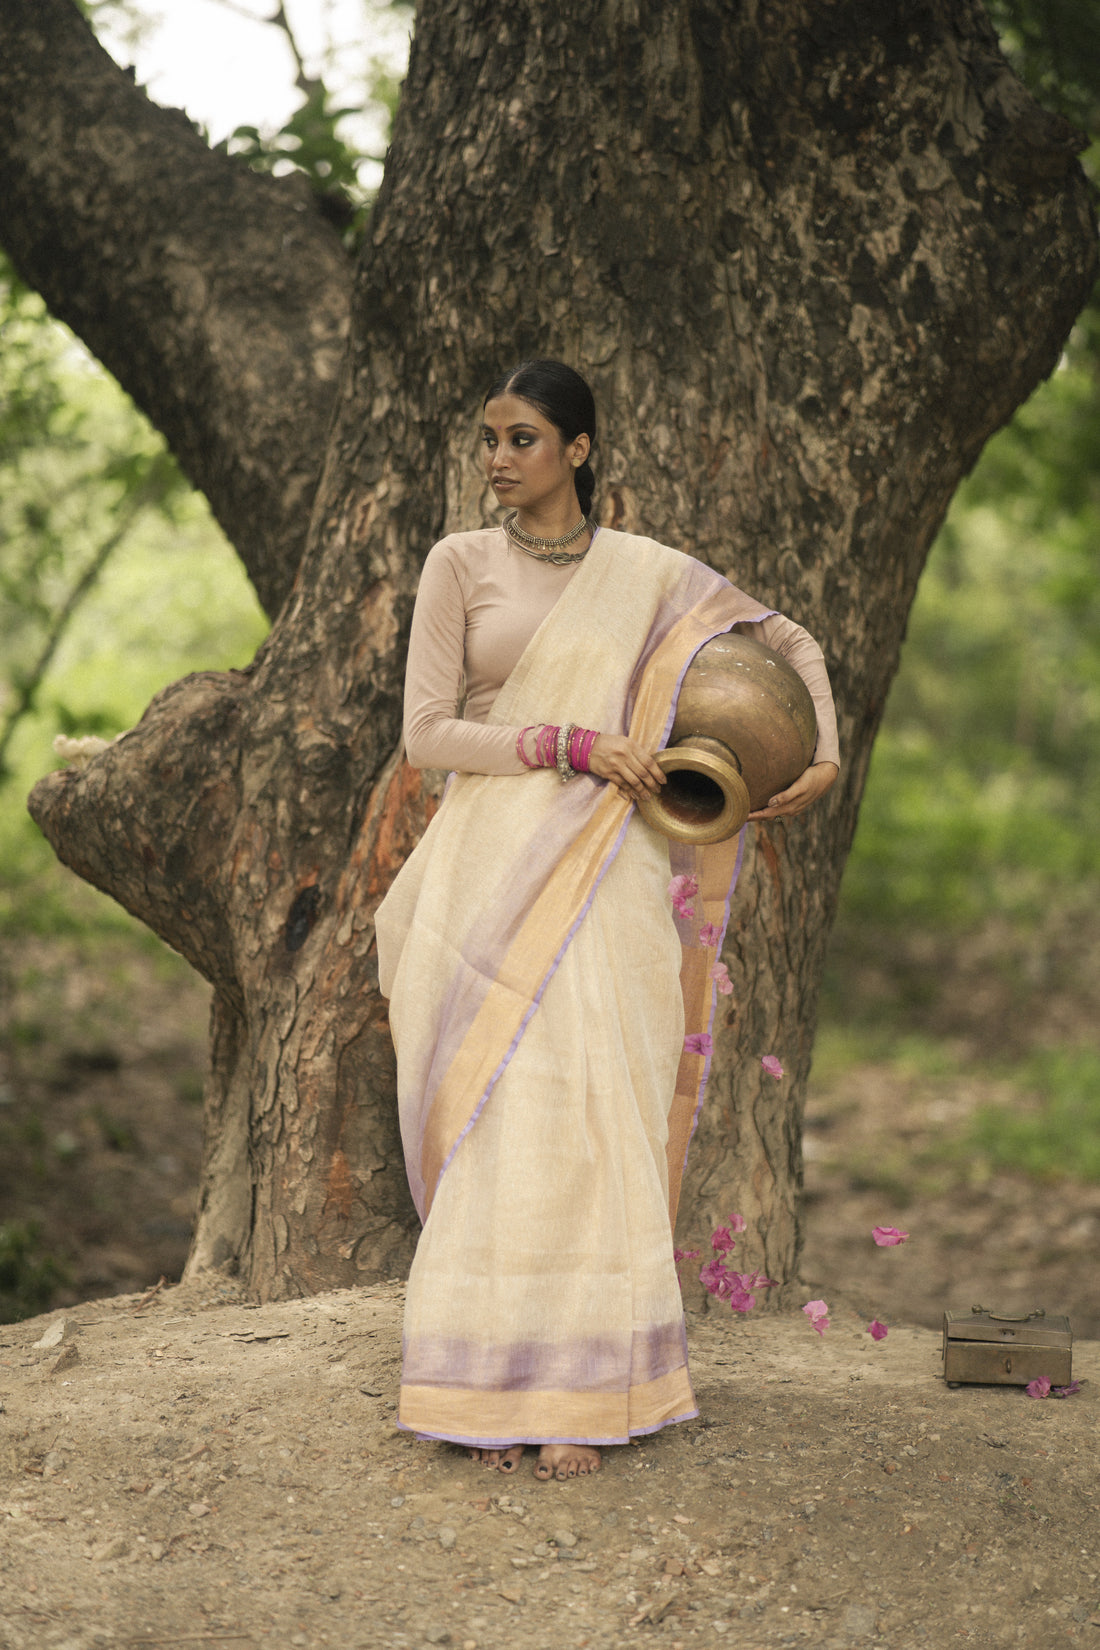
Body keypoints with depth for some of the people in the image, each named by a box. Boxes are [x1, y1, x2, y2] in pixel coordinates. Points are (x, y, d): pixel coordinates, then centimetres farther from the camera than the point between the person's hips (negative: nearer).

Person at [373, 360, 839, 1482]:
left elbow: (791, 643, 19)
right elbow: (426, 734, -1)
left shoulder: (649, 576, 9)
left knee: (590, 1111, -7)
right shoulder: (460, 565, 6)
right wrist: (568, 742, -10)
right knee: (491, 1119, -5)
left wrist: (824, 756, 4)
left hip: (602, 874, 1)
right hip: (487, 870, 0)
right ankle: (487, 1385, 1)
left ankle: (581, 1391, -3)